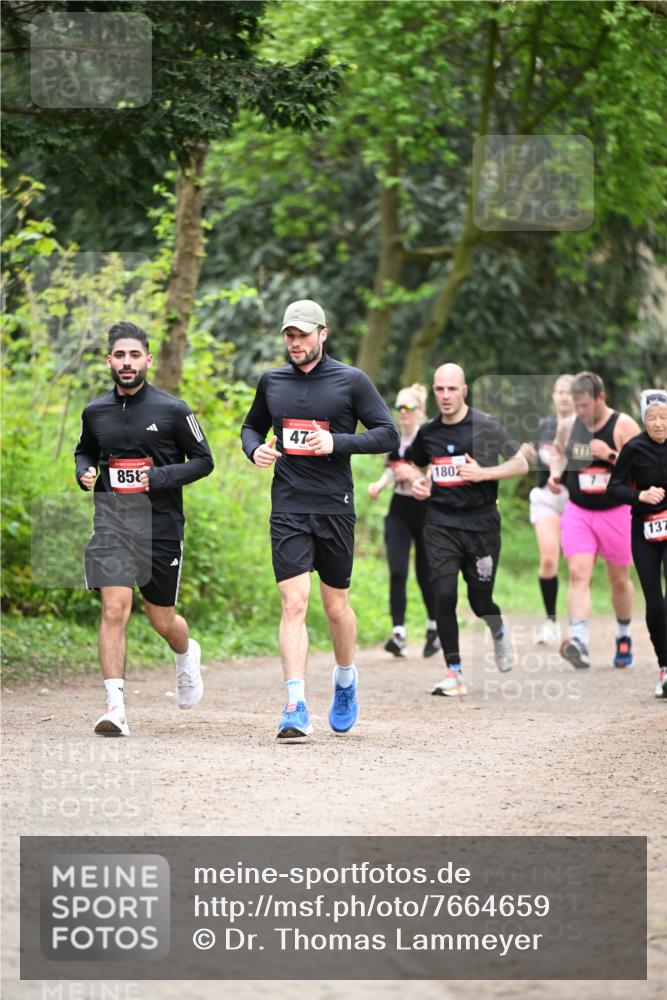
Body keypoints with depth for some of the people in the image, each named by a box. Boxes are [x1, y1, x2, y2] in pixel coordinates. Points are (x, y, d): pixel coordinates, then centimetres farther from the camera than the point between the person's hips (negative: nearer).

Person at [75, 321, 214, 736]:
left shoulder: (172, 410, -3)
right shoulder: (95, 412, 7)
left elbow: (203, 461, 2)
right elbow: (84, 451, 25)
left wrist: (160, 477, -13)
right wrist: (85, 472, 2)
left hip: (161, 526, -1)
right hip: (112, 525, 1)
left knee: (162, 620, 9)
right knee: (114, 610, -15)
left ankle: (187, 655, 45)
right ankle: (115, 706, -16)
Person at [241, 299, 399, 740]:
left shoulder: (351, 381, 0)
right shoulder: (272, 381, 10)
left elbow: (389, 434, -2)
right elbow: (252, 426, 26)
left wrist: (337, 443, -16)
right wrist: (255, 449, 2)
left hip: (335, 508, -1)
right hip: (288, 509, 1)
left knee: (336, 606, 10)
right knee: (294, 604, -12)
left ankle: (346, 679, 38)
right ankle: (297, 707, -17)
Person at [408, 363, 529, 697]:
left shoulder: (486, 426, -4)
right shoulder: (427, 431, 7)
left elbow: (521, 464, -2)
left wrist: (483, 473, -15)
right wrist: (419, 484, 3)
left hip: (481, 522, -2)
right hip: (440, 523, 2)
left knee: (480, 602, 3)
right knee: (444, 594, -13)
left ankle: (498, 631, 41)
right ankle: (453, 673, -6)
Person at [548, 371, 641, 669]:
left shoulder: (624, 426, -10)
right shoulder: (568, 425, 3)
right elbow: (559, 453, 23)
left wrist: (611, 455, -27)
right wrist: (555, 474, 2)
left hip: (616, 513, -2)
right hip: (577, 511, 2)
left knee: (619, 579, 12)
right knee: (578, 574, -16)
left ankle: (624, 637, 35)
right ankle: (579, 642, -29)